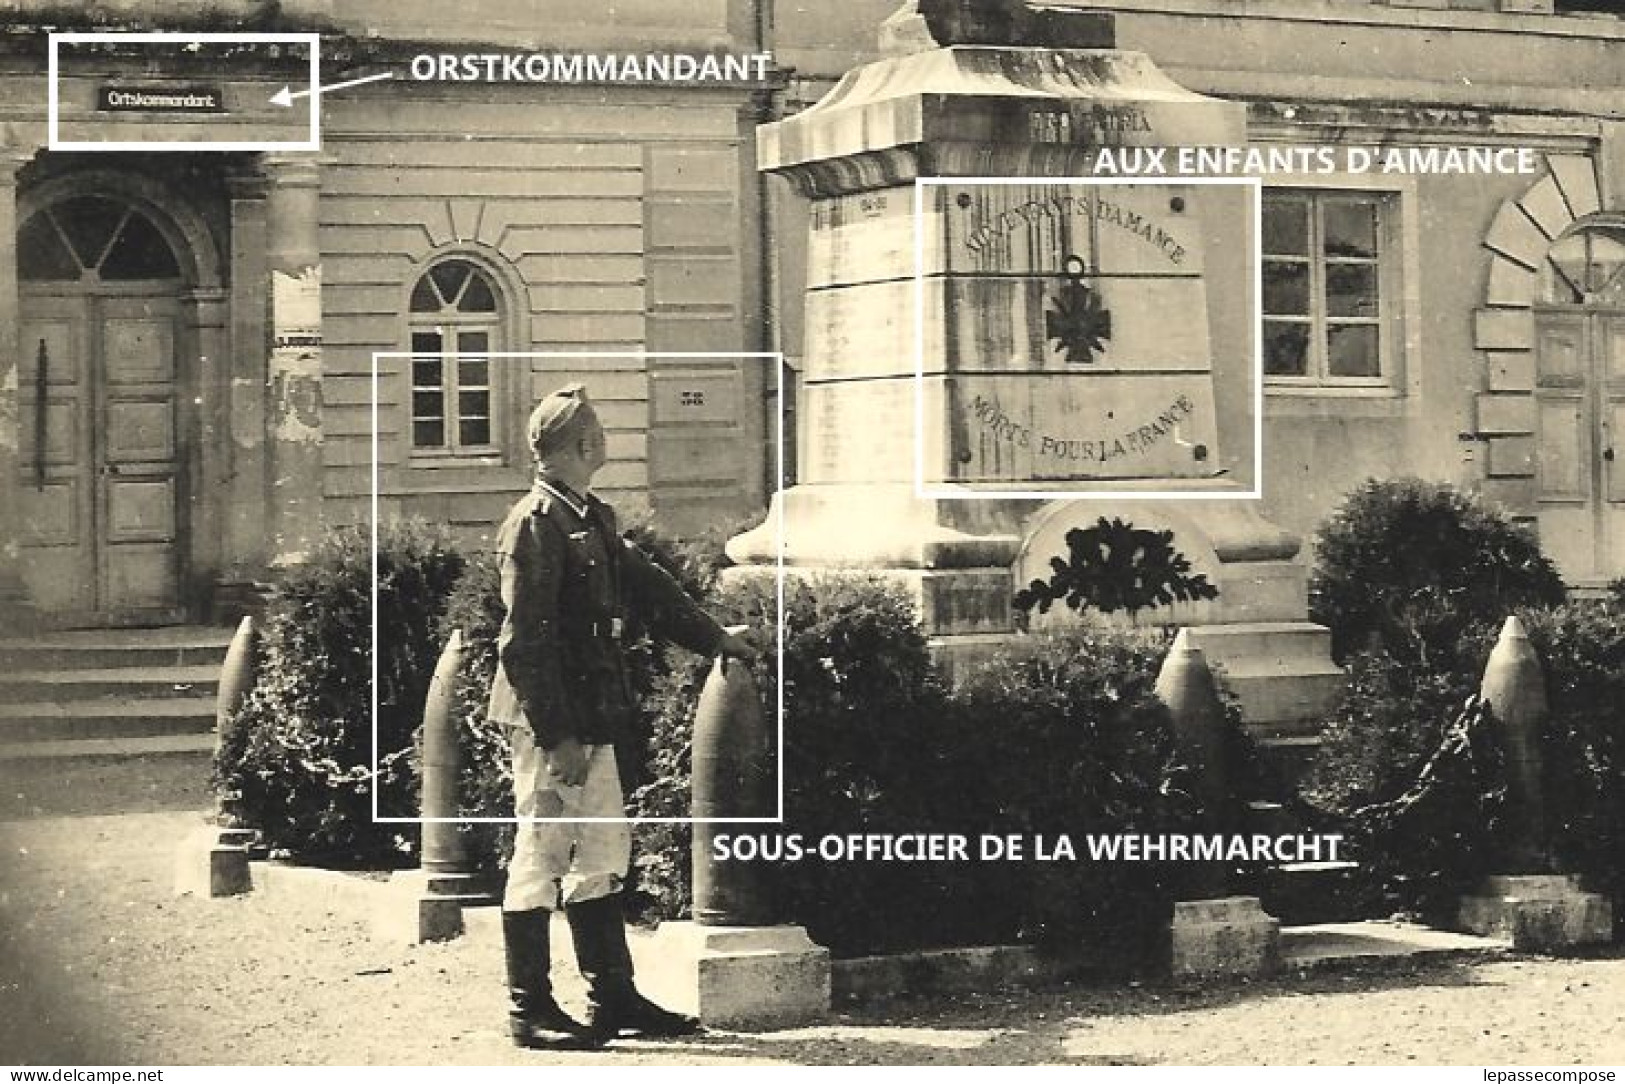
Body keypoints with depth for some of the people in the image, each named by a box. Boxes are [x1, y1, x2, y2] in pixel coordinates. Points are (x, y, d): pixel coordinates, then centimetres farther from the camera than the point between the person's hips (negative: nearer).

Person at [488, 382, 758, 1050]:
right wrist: (557, 736, -23)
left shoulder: (592, 519, 14)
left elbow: (645, 587, 27)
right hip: (550, 723, -10)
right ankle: (529, 1011, 4)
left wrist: (714, 638, 34)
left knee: (602, 855, 13)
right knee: (540, 856, -3)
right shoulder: (534, 525, -16)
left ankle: (613, 999, 21)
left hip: (591, 718, 10)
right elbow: (526, 642, -20)